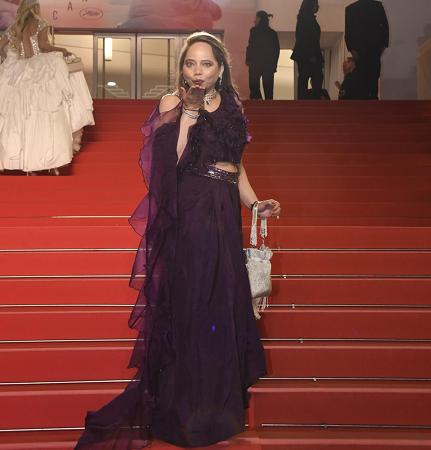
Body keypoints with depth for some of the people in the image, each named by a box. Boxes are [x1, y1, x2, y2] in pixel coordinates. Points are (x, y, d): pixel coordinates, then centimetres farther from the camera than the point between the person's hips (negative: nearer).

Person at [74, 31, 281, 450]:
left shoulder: (231, 105, 14)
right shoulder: (172, 103, -1)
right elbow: (172, 161, -16)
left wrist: (255, 203, 12)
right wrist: (188, 112, -18)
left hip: (225, 214, 6)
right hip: (189, 214, -5)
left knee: (223, 300, 11)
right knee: (191, 303, -2)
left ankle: (220, 397, 28)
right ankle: (187, 404, 14)